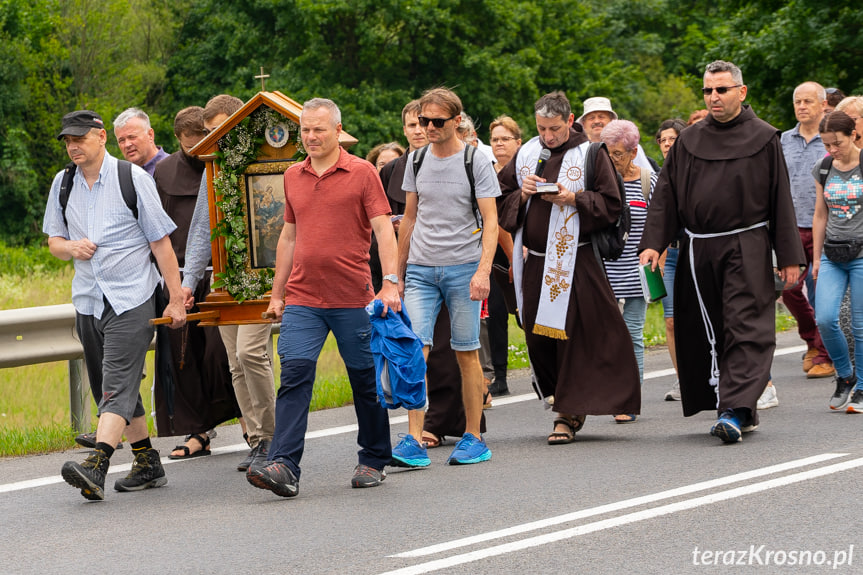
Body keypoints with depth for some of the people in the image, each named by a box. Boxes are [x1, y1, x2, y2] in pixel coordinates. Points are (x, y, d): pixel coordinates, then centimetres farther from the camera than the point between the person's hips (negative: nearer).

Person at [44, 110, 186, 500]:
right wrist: (69, 248, -8)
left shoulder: (132, 178, -4)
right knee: (110, 389, 10)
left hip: (132, 299, -6)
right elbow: (54, 241, 17)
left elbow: (161, 242, -3)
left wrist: (176, 300, -6)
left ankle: (96, 466, -29)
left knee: (117, 383, -17)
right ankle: (148, 465, 20)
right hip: (87, 302, 6)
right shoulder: (62, 184, 9)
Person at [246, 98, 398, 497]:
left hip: (352, 299, -3)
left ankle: (373, 460, 22)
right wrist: (277, 293, 17)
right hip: (302, 300, 3)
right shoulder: (293, 177, 12)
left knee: (365, 379, 7)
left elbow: (383, 229, -6)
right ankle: (284, 467, -18)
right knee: (294, 374, -11)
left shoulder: (362, 173, -2)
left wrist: (390, 282, -17)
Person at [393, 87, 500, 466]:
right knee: (415, 349, -9)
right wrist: (398, 274, 18)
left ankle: (474, 438, 13)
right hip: (420, 268, 3)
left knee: (466, 353, 2)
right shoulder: (417, 160, 10)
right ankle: (414, 442, -12)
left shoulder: (475, 163, -2)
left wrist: (483, 270, -17)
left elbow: (490, 221, -5)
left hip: (463, 268, -3)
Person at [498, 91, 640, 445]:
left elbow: (611, 204, -5)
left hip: (576, 263, -5)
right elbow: (502, 200, 14)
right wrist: (523, 195, -6)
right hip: (535, 262, 5)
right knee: (537, 337, 4)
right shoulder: (526, 155, 11)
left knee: (572, 337, -6)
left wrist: (574, 198, -17)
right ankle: (559, 397, 22)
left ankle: (568, 414, -1)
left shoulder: (591, 155, -1)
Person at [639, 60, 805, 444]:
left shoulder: (763, 139, 1)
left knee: (745, 329, -12)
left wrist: (789, 256, -1)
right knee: (707, 334, 5)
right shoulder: (688, 142, 10)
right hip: (699, 251, 4)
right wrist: (652, 242, -4)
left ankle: (735, 411, -19)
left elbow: (781, 200, 2)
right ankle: (742, 412, 16)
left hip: (747, 250, -4)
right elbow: (665, 195, 8)